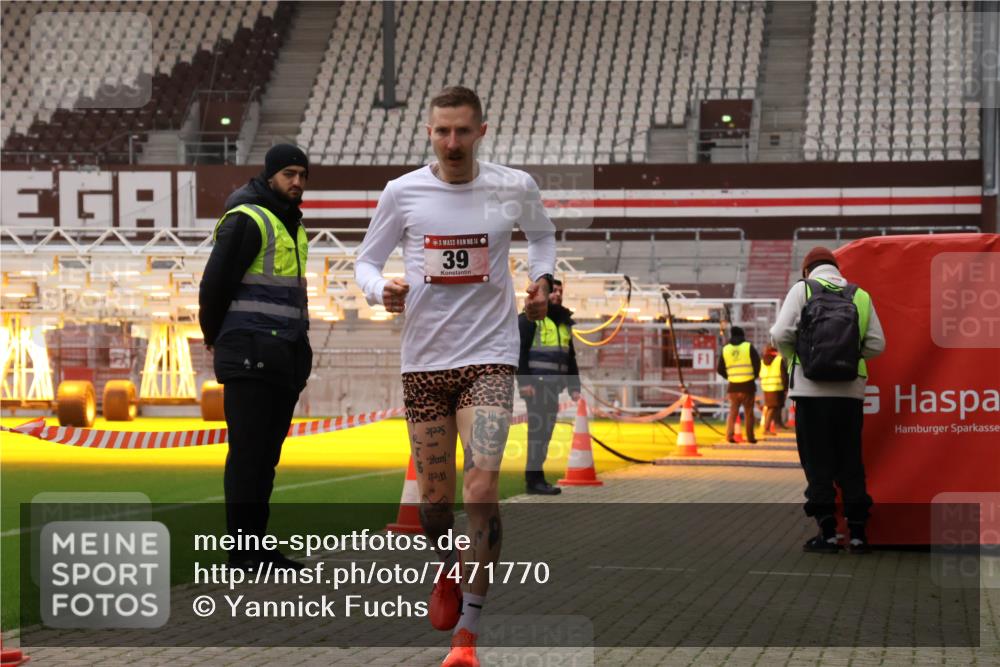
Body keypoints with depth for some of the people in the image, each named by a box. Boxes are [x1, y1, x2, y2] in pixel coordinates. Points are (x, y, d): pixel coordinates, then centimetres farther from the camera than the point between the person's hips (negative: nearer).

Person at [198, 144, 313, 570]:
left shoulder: (292, 225, 20)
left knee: (268, 454, 9)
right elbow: (215, 283, -11)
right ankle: (241, 552, -4)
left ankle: (257, 547, 14)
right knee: (248, 453, -7)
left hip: (285, 356, 9)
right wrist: (216, 339, 1)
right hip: (251, 358, -9)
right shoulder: (246, 220, -10)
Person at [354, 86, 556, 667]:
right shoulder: (402, 193, -2)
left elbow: (543, 233, 21)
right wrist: (382, 290, -14)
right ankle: (450, 573, 41)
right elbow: (367, 261, 8)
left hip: (489, 356, -1)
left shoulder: (515, 188, -1)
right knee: (435, 499, 6)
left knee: (482, 486, -18)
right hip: (424, 360, 2)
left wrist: (542, 279, 4)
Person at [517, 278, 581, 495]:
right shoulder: (530, 318, -1)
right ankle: (535, 479, -8)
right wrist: (524, 381, -17)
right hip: (536, 383, -7)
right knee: (538, 428, -9)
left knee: (546, 430, 6)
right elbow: (520, 351, -9)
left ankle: (534, 476, 10)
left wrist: (574, 387, 16)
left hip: (553, 385, 7)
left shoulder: (564, 322, 21)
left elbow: (570, 358, 24)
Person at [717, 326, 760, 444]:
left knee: (733, 411, 10)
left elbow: (720, 369, 6)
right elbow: (757, 363, -7)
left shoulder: (725, 349, 4)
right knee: (748, 412, 8)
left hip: (733, 385, 2)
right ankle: (750, 437, 9)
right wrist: (754, 375, 9)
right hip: (748, 385, -2)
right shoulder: (749, 347, -4)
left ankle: (729, 435, -3)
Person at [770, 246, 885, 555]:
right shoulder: (860, 295, 9)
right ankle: (857, 533, 9)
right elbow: (876, 344, 4)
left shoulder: (803, 289, 1)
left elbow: (781, 334, -8)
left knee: (817, 463, 3)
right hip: (850, 390, 3)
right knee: (850, 463, 10)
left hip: (811, 390, -3)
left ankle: (828, 532, 0)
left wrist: (794, 357, 11)